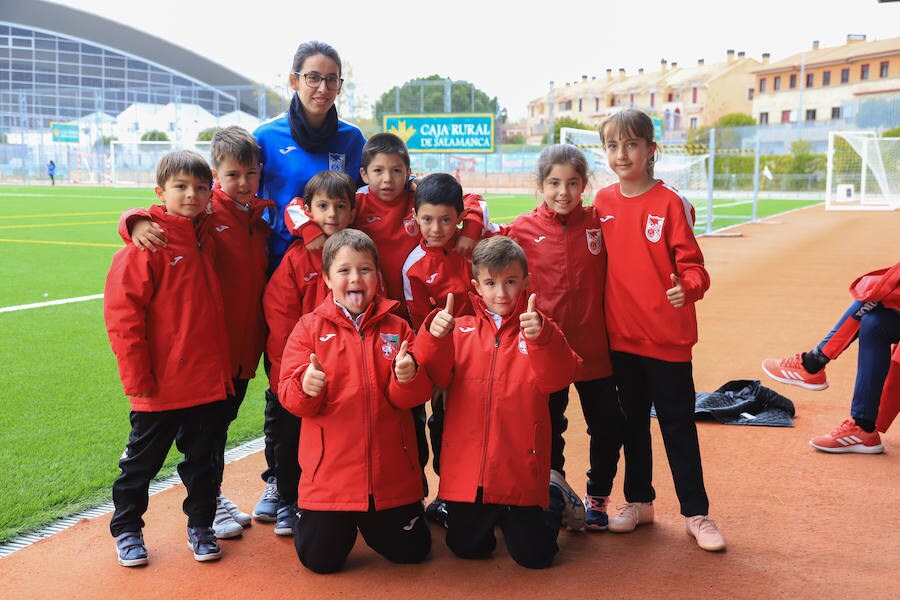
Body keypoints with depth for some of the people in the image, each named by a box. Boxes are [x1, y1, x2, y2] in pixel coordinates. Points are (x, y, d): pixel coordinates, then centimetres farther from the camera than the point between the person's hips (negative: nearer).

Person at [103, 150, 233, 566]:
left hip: (209, 381, 5)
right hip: (161, 386, -5)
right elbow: (121, 312, -14)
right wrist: (137, 377, -15)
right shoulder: (148, 243, -12)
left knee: (203, 460, 16)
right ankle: (126, 528, 30)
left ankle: (200, 525, 32)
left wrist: (223, 365, 12)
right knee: (142, 461, 12)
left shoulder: (206, 238, 7)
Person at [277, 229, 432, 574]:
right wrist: (306, 388, -29)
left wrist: (408, 378, -25)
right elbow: (288, 395, -7)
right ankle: (326, 519, 36)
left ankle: (370, 520, 41)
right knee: (320, 560, 2)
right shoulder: (310, 328, -1)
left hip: (391, 472, 2)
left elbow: (416, 396, -3)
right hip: (329, 470, -1)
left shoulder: (396, 328, 2)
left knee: (411, 551, 10)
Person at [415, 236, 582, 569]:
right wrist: (434, 338, -26)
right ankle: (492, 515, 45)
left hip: (520, 464, -2)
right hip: (467, 463, 3)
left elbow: (558, 376, -18)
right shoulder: (460, 330, 5)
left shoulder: (536, 330, -1)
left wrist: (540, 338, -36)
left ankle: (552, 502, 35)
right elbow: (436, 377, -7)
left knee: (533, 554, 5)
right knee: (467, 548, 13)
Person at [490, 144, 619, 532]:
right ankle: (557, 490, 37)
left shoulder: (600, 223, -2)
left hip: (594, 347, 1)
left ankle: (597, 499, 33)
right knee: (548, 427, 14)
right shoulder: (524, 229, -5)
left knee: (608, 425, 11)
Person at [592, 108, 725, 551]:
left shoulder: (670, 203, -10)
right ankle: (638, 502, 32)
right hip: (621, 334, 4)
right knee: (632, 422, 16)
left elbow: (691, 263, -10)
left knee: (678, 424, 5)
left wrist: (688, 286, -31)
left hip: (667, 335, -4)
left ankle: (696, 513, 18)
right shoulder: (603, 202, 3)